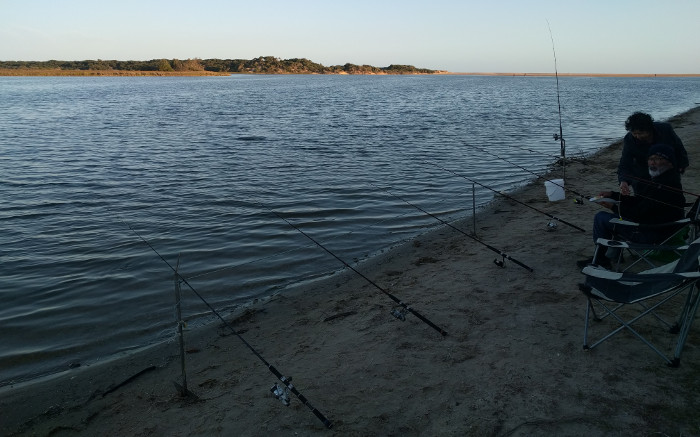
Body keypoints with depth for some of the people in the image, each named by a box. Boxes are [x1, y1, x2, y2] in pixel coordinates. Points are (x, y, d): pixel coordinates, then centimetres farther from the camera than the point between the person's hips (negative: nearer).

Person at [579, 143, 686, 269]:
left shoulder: (667, 184, -24)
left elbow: (641, 212, -26)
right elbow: (637, 201, 15)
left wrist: (614, 207, -16)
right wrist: (613, 195, 6)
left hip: (654, 234, -11)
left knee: (601, 217, -10)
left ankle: (600, 259, 3)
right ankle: (614, 254, 27)